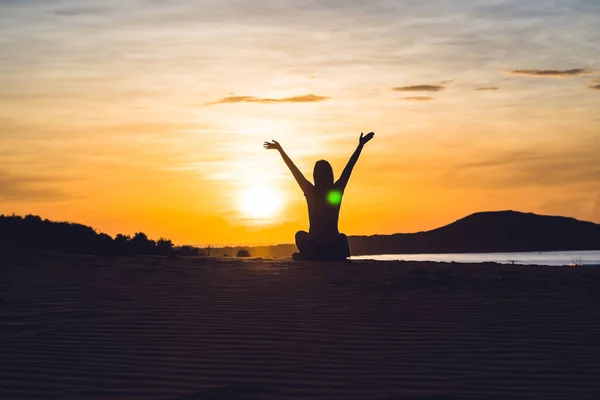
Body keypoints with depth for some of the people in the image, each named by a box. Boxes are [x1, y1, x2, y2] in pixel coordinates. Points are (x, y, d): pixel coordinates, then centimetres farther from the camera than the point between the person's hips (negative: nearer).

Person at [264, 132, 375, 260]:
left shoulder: (310, 192, -6)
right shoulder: (337, 191, -5)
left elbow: (293, 169, 4)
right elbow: (349, 166, 4)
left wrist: (280, 149, 14)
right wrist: (361, 145, 12)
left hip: (312, 250, -1)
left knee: (300, 235, 33)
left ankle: (305, 256, 6)